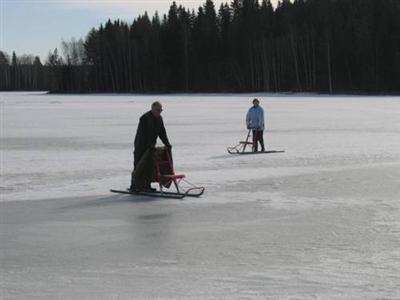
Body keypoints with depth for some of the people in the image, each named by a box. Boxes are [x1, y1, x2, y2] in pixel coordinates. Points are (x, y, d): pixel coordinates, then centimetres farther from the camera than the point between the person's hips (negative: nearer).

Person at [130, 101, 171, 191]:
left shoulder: (159, 118, 8)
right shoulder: (145, 118, -19)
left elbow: (162, 132, 12)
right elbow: (145, 134, -27)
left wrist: (167, 143, 1)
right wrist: (150, 145, -33)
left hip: (150, 146, 8)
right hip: (141, 146, -8)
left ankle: (147, 185, 12)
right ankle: (134, 186, 1)